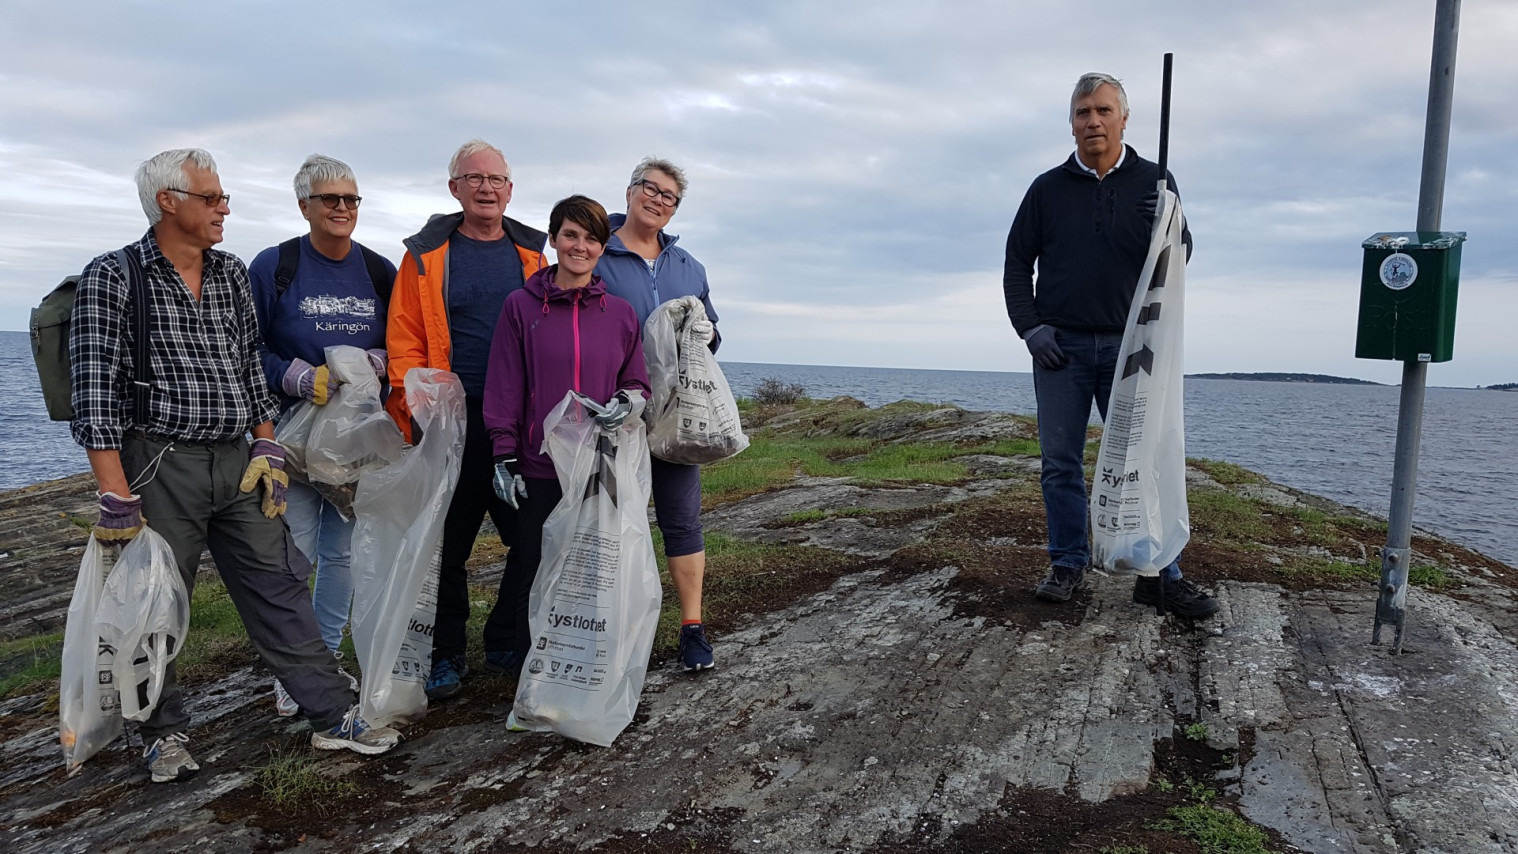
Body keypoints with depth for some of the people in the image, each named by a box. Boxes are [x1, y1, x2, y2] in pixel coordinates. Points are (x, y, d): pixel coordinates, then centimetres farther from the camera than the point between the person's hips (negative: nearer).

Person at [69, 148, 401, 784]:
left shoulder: (232, 274, 12)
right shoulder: (112, 277, -4)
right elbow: (95, 389, -9)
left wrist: (269, 451, 9)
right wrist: (116, 496, -14)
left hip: (237, 462, 5)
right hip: (161, 465, -4)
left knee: (279, 590, 6)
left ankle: (333, 714, 12)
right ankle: (164, 735, 26)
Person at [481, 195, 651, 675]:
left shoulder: (620, 313, 7)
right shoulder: (521, 306, 2)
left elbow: (638, 383, 14)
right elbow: (504, 389, 1)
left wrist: (628, 402, -10)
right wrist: (504, 459, -4)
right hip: (540, 468, -1)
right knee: (533, 567, 6)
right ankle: (526, 666, 26)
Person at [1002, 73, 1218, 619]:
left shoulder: (1153, 182, 8)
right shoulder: (1048, 188, 8)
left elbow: (1180, 258, 6)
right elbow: (1017, 262, 10)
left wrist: (1166, 229, -17)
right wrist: (1030, 327, -2)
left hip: (1129, 347, 0)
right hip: (1061, 347, 1)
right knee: (1061, 463, 4)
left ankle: (1158, 575, 7)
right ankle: (1068, 564, 15)